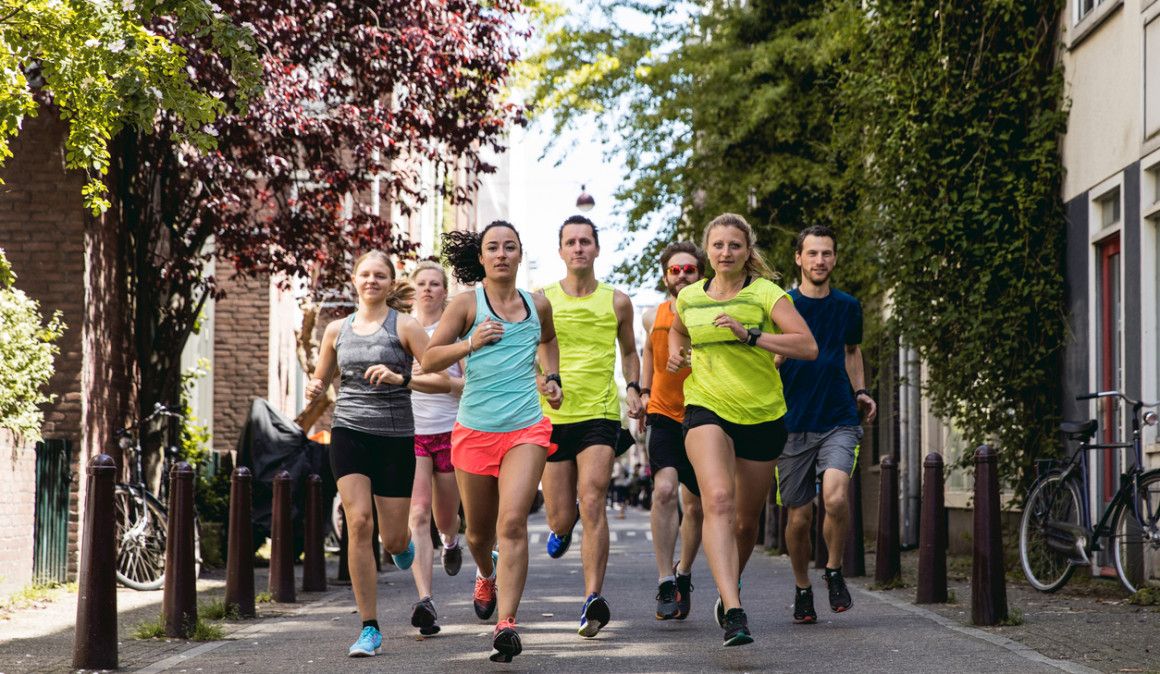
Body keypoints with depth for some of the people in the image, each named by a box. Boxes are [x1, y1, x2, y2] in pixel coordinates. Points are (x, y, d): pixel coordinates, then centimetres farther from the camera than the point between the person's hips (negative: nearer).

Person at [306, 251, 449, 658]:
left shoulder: (404, 326, -1)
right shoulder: (337, 330, 10)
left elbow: (443, 381, -7)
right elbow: (321, 380, 22)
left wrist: (400, 379, -21)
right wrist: (314, 389, -1)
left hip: (395, 437, -2)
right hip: (349, 433, 2)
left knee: (393, 540, 2)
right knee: (359, 523, -15)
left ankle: (403, 544, 44)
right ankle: (370, 629, -9)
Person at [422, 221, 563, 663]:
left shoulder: (538, 305, 8)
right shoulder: (468, 303, -2)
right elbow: (428, 360, -7)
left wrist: (552, 377, 16)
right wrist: (470, 344, -22)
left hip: (526, 430, 0)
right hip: (474, 431, 0)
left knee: (512, 523, -17)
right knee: (479, 530, 14)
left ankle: (506, 624, -22)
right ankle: (486, 577, 49)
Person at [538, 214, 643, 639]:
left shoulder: (616, 302, 6)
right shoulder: (541, 300, 3)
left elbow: (629, 351, 22)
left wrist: (634, 388, 6)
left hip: (600, 415, -1)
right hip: (552, 416, 1)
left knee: (592, 503, -19)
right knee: (561, 518, 5)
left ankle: (593, 599, -21)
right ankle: (562, 527, 45)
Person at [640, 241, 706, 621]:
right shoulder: (653, 317, 1)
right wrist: (643, 392, 17)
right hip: (663, 416, 0)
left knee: (696, 507, 10)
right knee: (664, 490, -22)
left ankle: (683, 573, 35)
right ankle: (665, 583, -19)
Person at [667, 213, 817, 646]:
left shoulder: (764, 293, -5)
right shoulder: (689, 297, 7)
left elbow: (808, 347, -16)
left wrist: (750, 335, -23)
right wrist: (675, 351, 11)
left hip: (762, 415, 0)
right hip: (707, 410, 0)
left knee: (747, 519, 11)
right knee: (718, 500, -25)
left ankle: (731, 588, 43)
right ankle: (733, 612, -36)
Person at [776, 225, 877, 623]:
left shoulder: (848, 307, 8)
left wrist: (860, 391, 11)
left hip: (839, 421, 1)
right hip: (793, 424, -1)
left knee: (836, 497, -22)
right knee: (799, 516, 2)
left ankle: (834, 571, 2)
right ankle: (802, 589, 26)